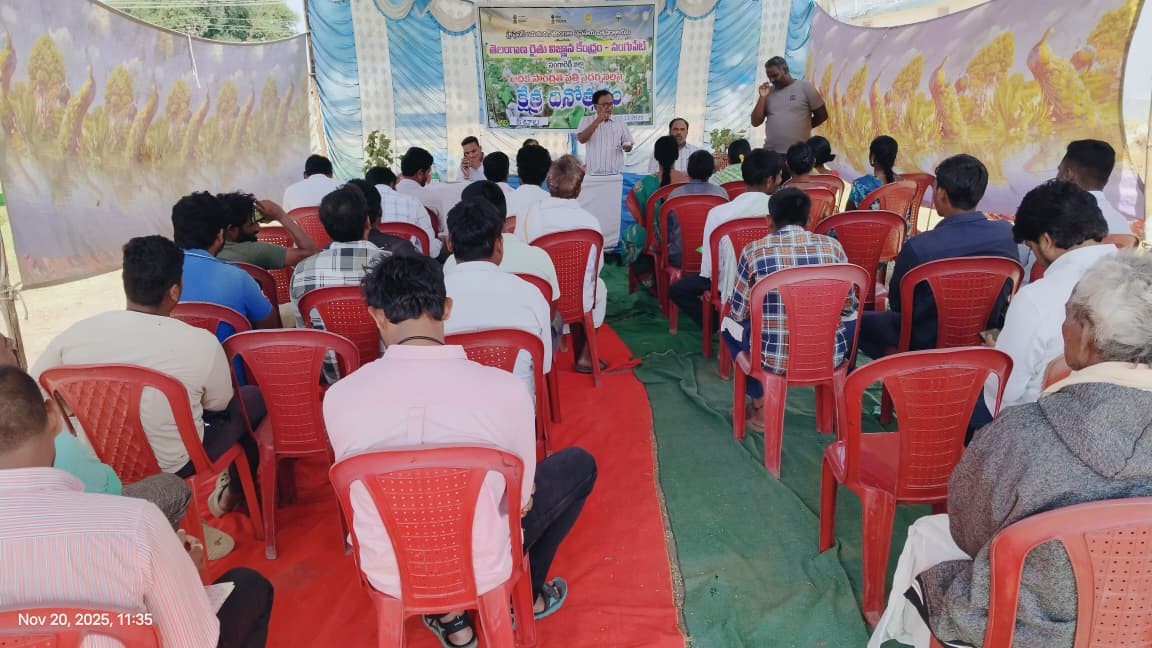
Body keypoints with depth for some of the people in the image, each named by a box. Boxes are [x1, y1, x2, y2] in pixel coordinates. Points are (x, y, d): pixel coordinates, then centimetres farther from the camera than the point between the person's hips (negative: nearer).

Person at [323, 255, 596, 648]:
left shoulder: (339, 397, -17)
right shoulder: (504, 389, -21)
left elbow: (359, 489, 2)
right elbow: (520, 496, -6)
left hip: (387, 574, 3)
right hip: (484, 570, -2)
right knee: (579, 465, 19)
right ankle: (526, 597, 34)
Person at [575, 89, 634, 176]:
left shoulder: (620, 122, 11)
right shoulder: (586, 121, 8)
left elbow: (629, 145, 13)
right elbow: (581, 139, -9)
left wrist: (626, 147, -12)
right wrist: (597, 121, -14)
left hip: (615, 174, 2)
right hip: (593, 174, -1)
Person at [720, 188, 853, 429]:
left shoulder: (754, 251, -7)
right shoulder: (832, 246, -1)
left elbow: (739, 313, 0)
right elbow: (847, 308, 9)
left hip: (774, 357, -2)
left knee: (729, 324, 27)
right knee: (851, 318, 34)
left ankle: (760, 405, 24)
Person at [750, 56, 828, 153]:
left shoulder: (805, 87, 2)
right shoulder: (768, 92, 12)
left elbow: (822, 115, 6)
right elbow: (755, 122, 6)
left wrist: (801, 128, 12)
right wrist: (762, 97, -2)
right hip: (770, 152, 3)